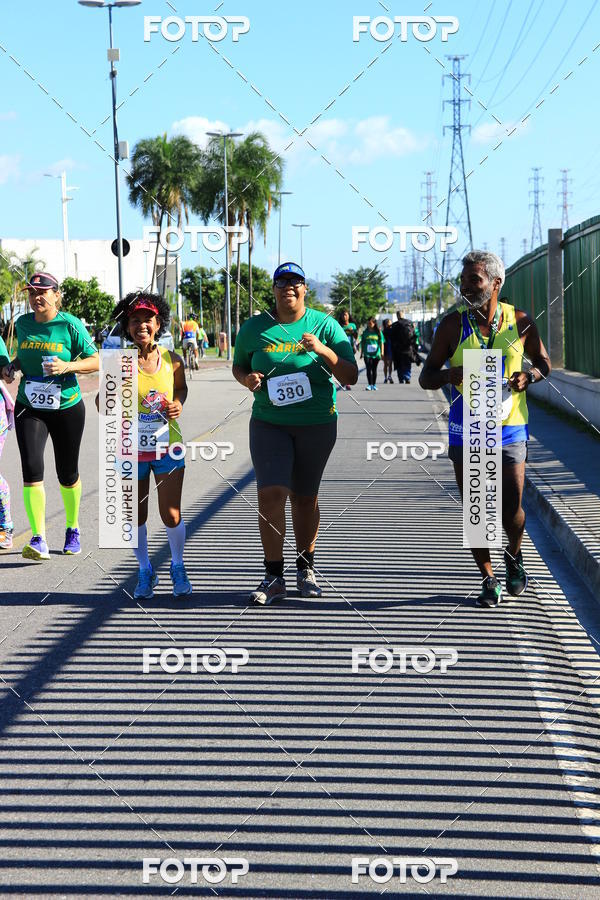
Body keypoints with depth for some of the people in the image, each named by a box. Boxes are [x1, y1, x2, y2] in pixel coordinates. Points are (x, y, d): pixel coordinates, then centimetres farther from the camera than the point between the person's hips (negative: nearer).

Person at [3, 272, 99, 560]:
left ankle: (73, 529, 34)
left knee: (67, 473, 10)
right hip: (30, 407, 2)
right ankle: (39, 540, -16)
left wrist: (67, 366, -23)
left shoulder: (70, 325, -9)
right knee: (31, 468, -15)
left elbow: (95, 362, -7)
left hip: (66, 407, -2)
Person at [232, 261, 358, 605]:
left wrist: (323, 351, -22)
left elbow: (351, 377, -6)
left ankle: (306, 570, 28)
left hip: (317, 424, 0)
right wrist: (247, 379, -7)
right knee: (271, 493, -14)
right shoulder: (254, 328, 3)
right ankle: (274, 578, -6)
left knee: (305, 498, 10)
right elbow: (238, 366, 17)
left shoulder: (325, 326, -2)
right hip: (269, 423, 0)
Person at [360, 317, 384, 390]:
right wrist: (361, 353, 10)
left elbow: (381, 343, 5)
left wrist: (382, 352, -1)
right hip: (367, 354, 0)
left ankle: (374, 384, 15)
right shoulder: (365, 332, 6)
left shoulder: (378, 332, 4)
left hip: (376, 354, 0)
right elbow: (362, 343, 11)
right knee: (368, 369, -9)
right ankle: (370, 384, -9)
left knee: (374, 369, 7)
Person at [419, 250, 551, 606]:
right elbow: (426, 377, 1)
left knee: (512, 510, -1)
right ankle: (489, 580, 20)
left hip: (509, 429, 0)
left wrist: (528, 375, -9)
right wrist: (451, 374, -20)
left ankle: (514, 557, 32)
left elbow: (543, 362, 14)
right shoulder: (453, 325, -3)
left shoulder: (520, 321, -1)